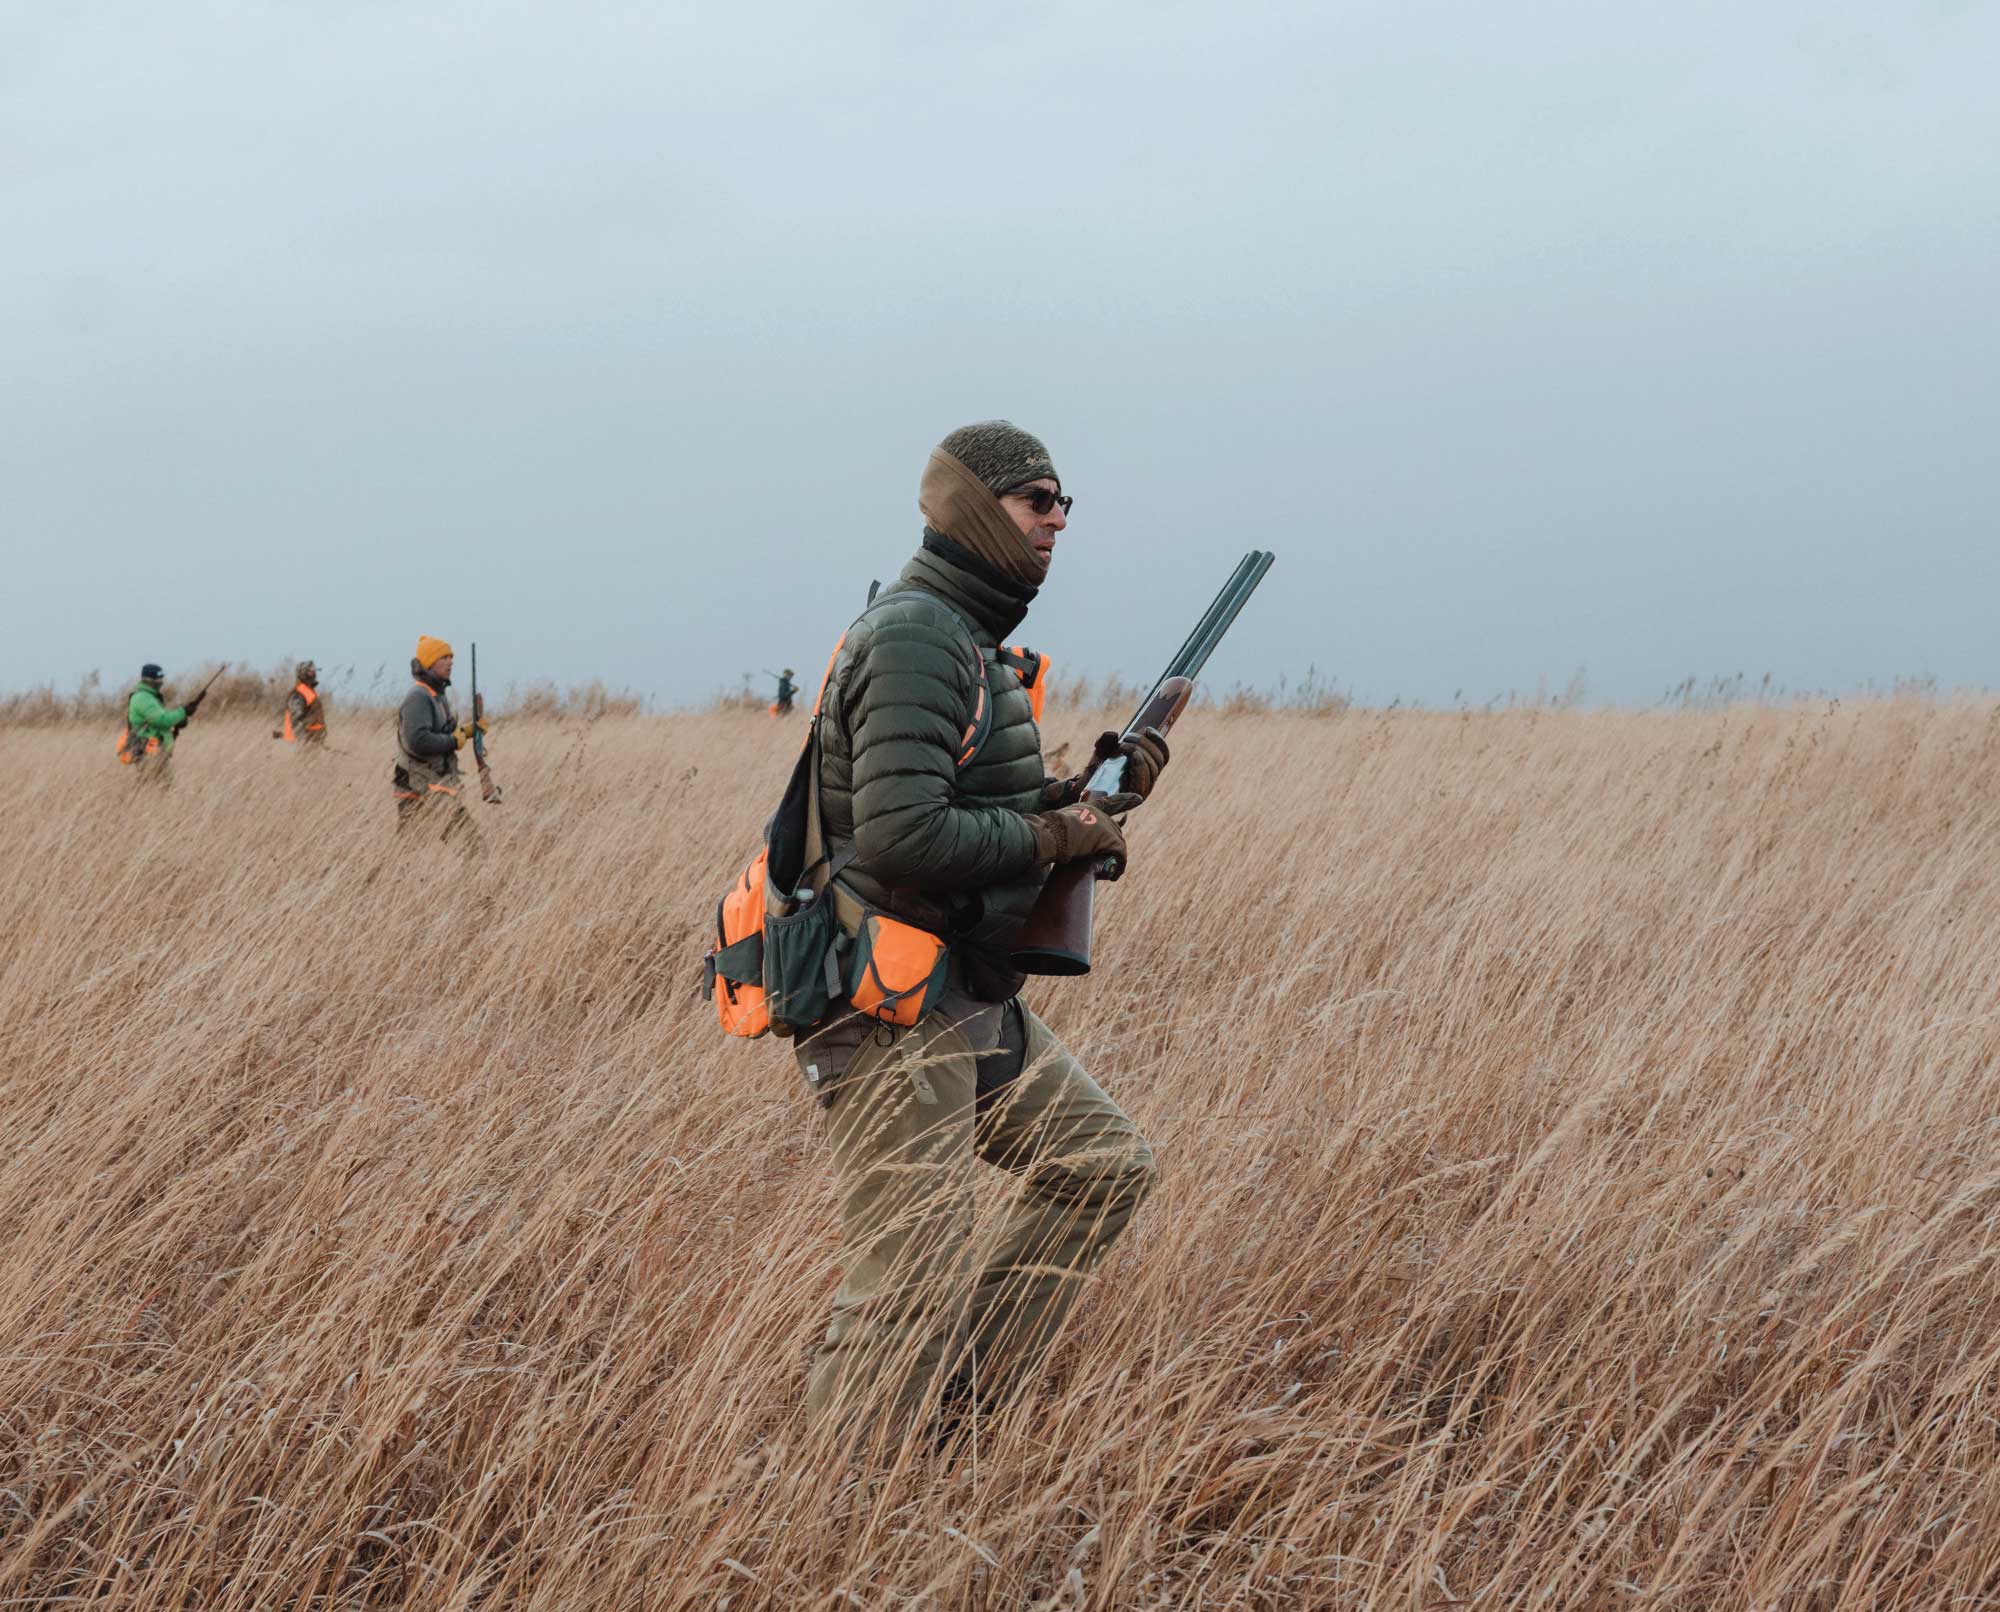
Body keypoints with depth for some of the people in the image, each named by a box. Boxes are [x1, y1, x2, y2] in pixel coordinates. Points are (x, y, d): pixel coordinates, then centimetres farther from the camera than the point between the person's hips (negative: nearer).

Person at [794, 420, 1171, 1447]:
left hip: (972, 1004, 10)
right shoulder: (914, 639, -17)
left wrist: (1093, 795, 5)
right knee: (909, 1298, -7)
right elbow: (901, 835, -28)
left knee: (1105, 1166, 15)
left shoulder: (968, 641, 16)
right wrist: (1053, 837, -15)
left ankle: (963, 1399, 16)